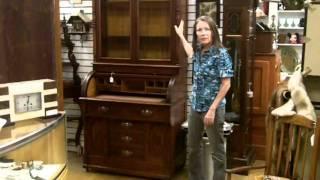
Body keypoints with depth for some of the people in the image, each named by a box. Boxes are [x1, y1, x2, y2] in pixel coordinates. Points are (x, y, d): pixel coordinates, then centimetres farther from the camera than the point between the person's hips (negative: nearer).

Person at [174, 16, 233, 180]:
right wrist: (181, 36, 37)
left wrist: (212, 109, -21)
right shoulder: (198, 51, 5)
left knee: (217, 150, 4)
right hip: (195, 107, 8)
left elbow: (226, 84, -17)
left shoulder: (221, 54, -15)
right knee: (192, 147, 17)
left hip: (213, 109, -7)